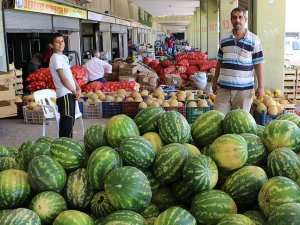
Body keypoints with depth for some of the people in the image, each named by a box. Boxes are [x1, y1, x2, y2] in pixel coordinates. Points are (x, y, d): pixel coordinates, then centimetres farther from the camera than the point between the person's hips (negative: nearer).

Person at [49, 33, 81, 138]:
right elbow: (63, 78, -15)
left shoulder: (64, 57, 17)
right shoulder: (55, 57, -10)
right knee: (67, 123, -8)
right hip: (65, 95, -9)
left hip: (70, 94, 9)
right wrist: (74, 91, -8)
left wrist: (78, 89, 3)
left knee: (69, 122, 15)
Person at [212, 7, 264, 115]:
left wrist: (260, 86, -5)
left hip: (244, 89, -3)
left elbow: (258, 64, -1)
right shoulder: (224, 39, 9)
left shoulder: (254, 40, -1)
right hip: (223, 88, 3)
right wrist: (214, 81, 16)